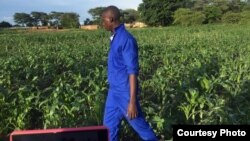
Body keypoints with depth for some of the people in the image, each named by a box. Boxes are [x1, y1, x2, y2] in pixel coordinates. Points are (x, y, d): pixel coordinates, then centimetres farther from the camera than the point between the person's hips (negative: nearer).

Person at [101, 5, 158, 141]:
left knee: (140, 125, 8)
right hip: (113, 92, 9)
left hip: (125, 93, -9)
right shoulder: (115, 38, 8)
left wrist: (132, 101, -24)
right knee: (109, 126, 14)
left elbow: (133, 71, -23)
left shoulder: (126, 39, -20)